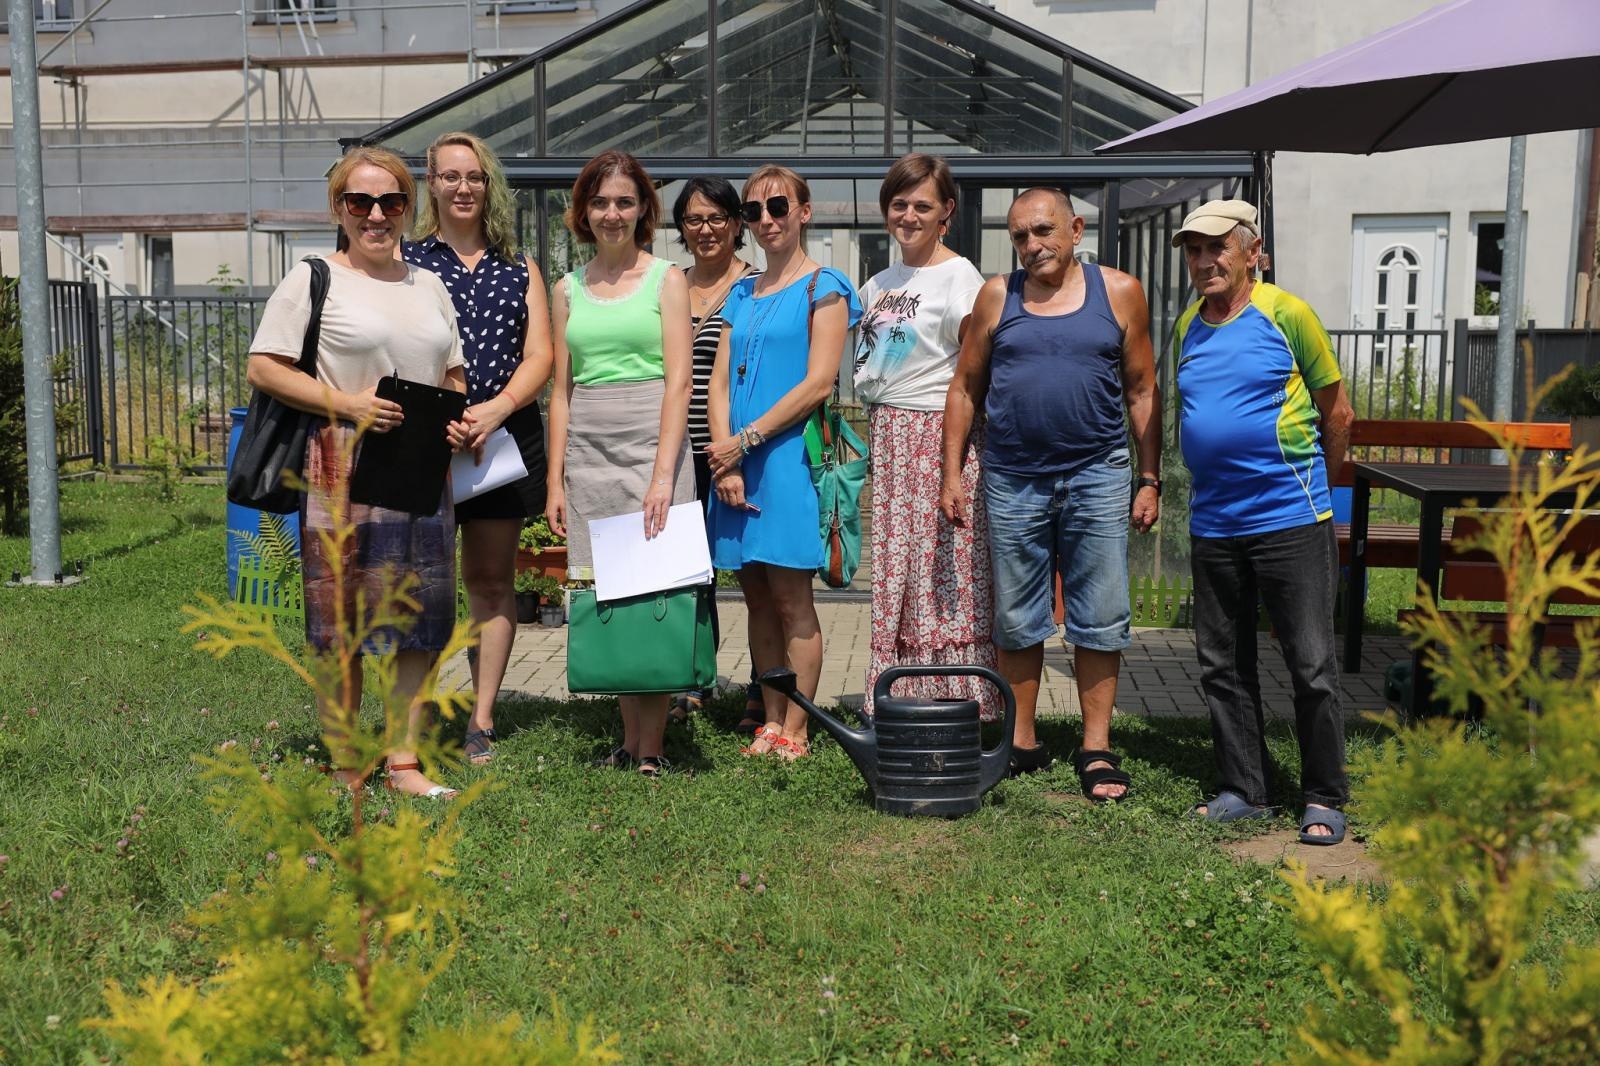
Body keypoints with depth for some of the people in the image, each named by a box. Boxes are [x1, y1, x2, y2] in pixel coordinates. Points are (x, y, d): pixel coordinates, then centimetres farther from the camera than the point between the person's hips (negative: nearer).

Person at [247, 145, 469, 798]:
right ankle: (344, 769, 11)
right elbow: (263, 368, -6)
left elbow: (454, 375, 22)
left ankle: (405, 761, 15)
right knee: (340, 625, 0)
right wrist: (347, 405, -17)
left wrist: (460, 419, 0)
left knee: (419, 620, 5)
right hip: (343, 474, -5)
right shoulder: (313, 280, 0)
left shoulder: (428, 286, 16)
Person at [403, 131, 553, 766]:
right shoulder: (404, 261, 7)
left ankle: (481, 719, 12)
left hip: (503, 436, 2)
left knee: (492, 579, 5)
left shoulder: (519, 271, 13)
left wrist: (498, 407, -15)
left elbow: (539, 355, 3)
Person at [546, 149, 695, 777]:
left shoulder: (666, 281, 3)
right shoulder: (568, 291, 14)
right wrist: (555, 479, 6)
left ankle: (650, 748, -1)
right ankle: (628, 742, 11)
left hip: (651, 440, -4)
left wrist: (663, 474, -14)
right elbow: (562, 391, 13)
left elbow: (678, 383, -5)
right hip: (587, 448, 4)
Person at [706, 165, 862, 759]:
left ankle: (794, 733, 1)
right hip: (736, 460, 6)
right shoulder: (741, 294, 17)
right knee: (757, 597, 8)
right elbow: (720, 383, 10)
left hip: (790, 455, -6)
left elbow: (819, 383, -11)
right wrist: (724, 460, -5)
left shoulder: (823, 287, -1)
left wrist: (744, 440, -12)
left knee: (790, 598, -5)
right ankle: (771, 723, 15)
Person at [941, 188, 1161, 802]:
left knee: (1100, 622, 3)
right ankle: (1022, 743, 20)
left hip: (1098, 478, -1)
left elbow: (1142, 392, 6)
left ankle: (1097, 750, 13)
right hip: (1013, 481, 1)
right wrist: (952, 473, 3)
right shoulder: (997, 297, 6)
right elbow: (965, 388, 9)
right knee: (1016, 622, 8)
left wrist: (1150, 480, 2)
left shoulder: (1118, 292, 4)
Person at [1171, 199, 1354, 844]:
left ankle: (1324, 798, 13)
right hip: (1212, 525, 6)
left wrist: (1312, 485, 11)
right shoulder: (1187, 328, 9)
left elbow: (1338, 413, 2)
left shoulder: (1286, 314, -6)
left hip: (1290, 520, -5)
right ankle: (1243, 790, 23)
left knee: (1312, 666, 0)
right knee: (1222, 667, 11)